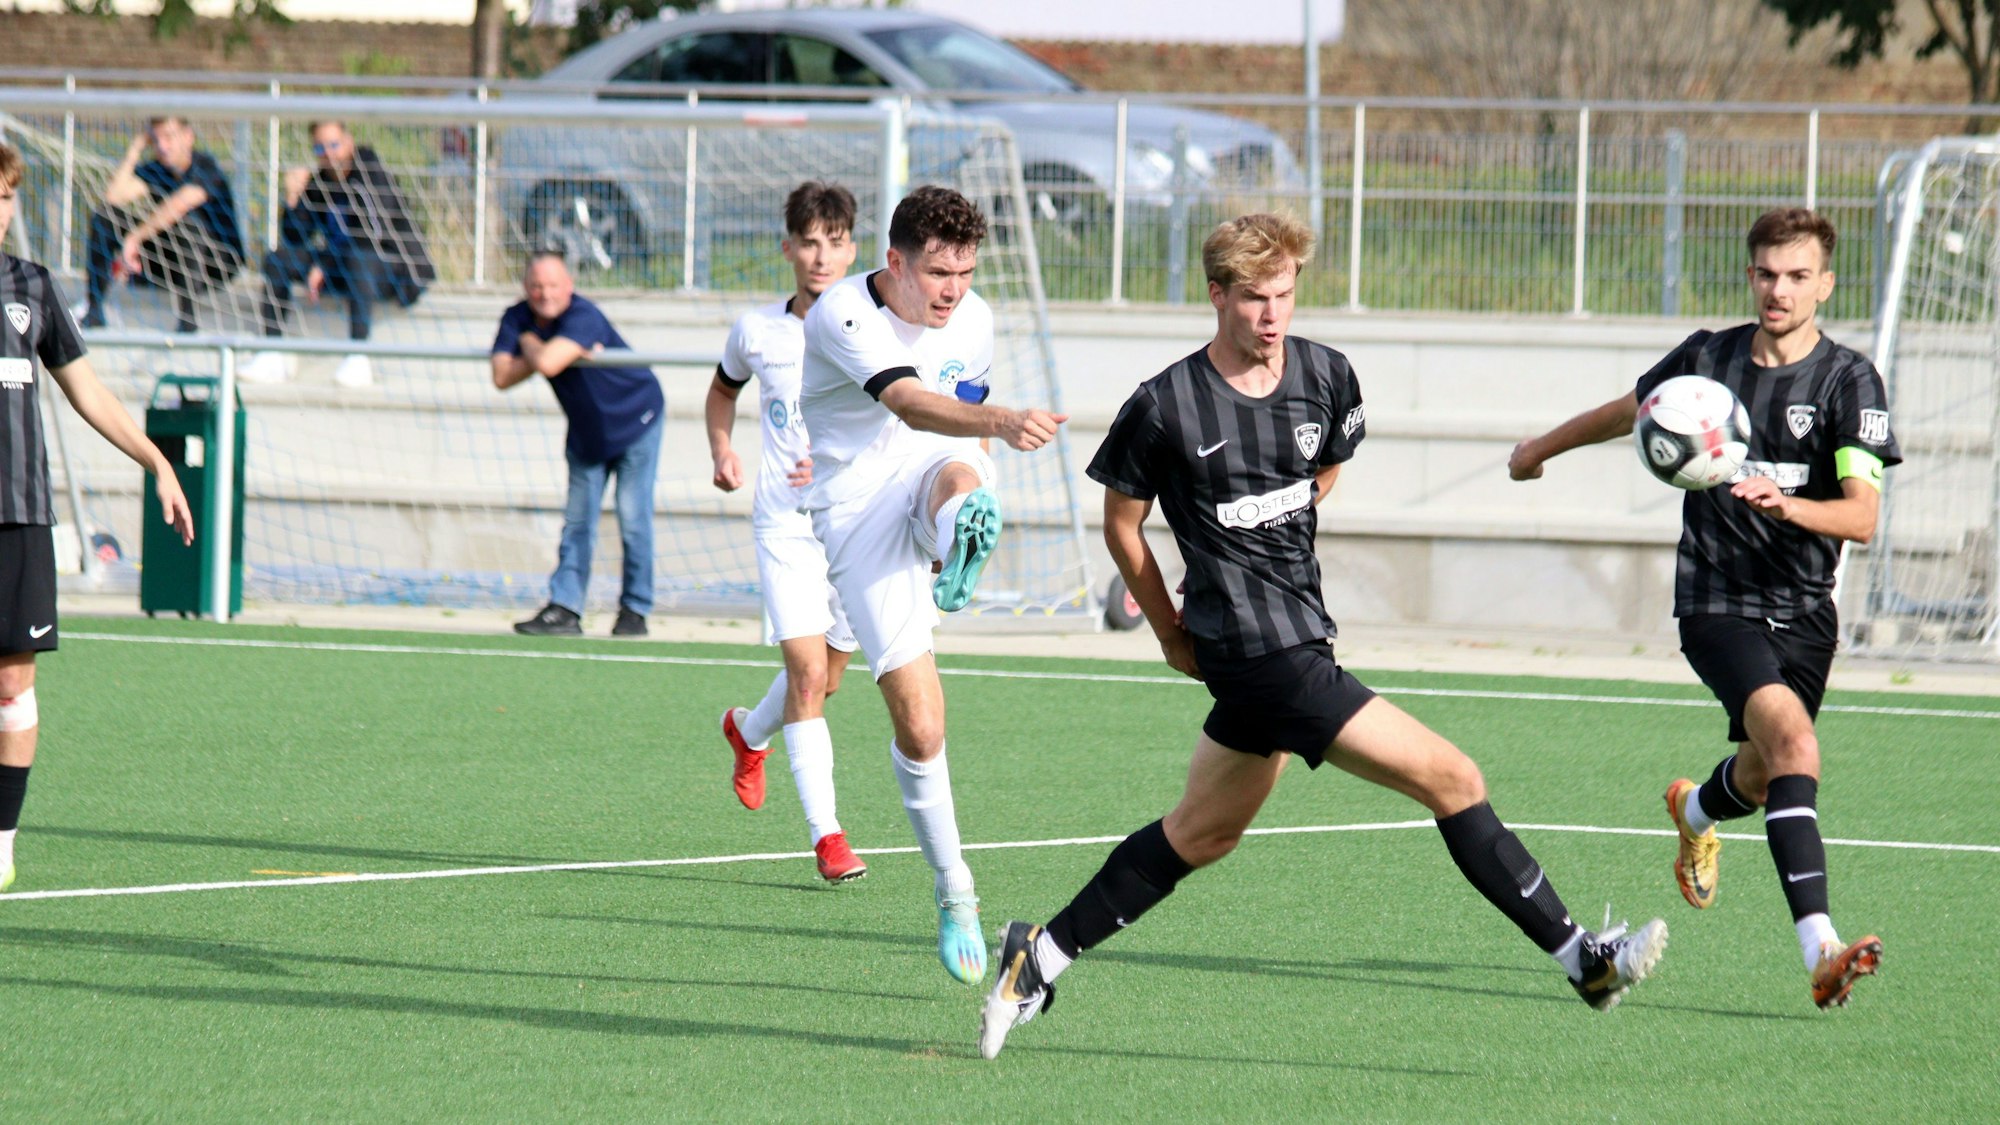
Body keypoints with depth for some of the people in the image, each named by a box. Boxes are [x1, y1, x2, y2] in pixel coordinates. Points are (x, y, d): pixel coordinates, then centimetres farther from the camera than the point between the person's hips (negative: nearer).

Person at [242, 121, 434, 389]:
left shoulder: (369, 172, -13)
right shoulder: (317, 183, 5)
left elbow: (372, 235, -21)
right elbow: (294, 238, 4)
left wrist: (325, 267, -19)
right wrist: (293, 198, -13)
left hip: (396, 268, -7)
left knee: (358, 260, -40)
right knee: (277, 260, -9)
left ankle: (358, 359, -39)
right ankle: (271, 357, -17)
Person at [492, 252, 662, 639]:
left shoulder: (583, 317, -30)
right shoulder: (517, 319, -9)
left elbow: (546, 364, -43)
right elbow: (502, 377, -19)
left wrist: (530, 344, -21)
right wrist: (542, 353, -30)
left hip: (635, 420, -6)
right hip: (586, 430, 6)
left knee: (633, 517, -7)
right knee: (577, 520, 3)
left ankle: (635, 609, 2)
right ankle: (565, 608, 1)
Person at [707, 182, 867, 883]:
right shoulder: (757, 330, 3)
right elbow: (723, 388, 25)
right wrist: (721, 450, 8)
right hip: (785, 522, 0)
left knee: (824, 679, 12)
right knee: (808, 673, -14)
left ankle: (749, 733, 46)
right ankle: (825, 833, -13)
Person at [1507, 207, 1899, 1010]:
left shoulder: (1848, 381, -5)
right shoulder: (1707, 359, 1)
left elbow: (1862, 516, -14)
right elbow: (1628, 411, 23)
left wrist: (1785, 503, -33)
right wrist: (1542, 448, 36)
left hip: (1803, 608, 2)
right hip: (1715, 602, -2)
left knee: (1765, 776, 13)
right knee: (1793, 738, -25)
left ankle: (1697, 810, 55)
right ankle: (1820, 952, -35)